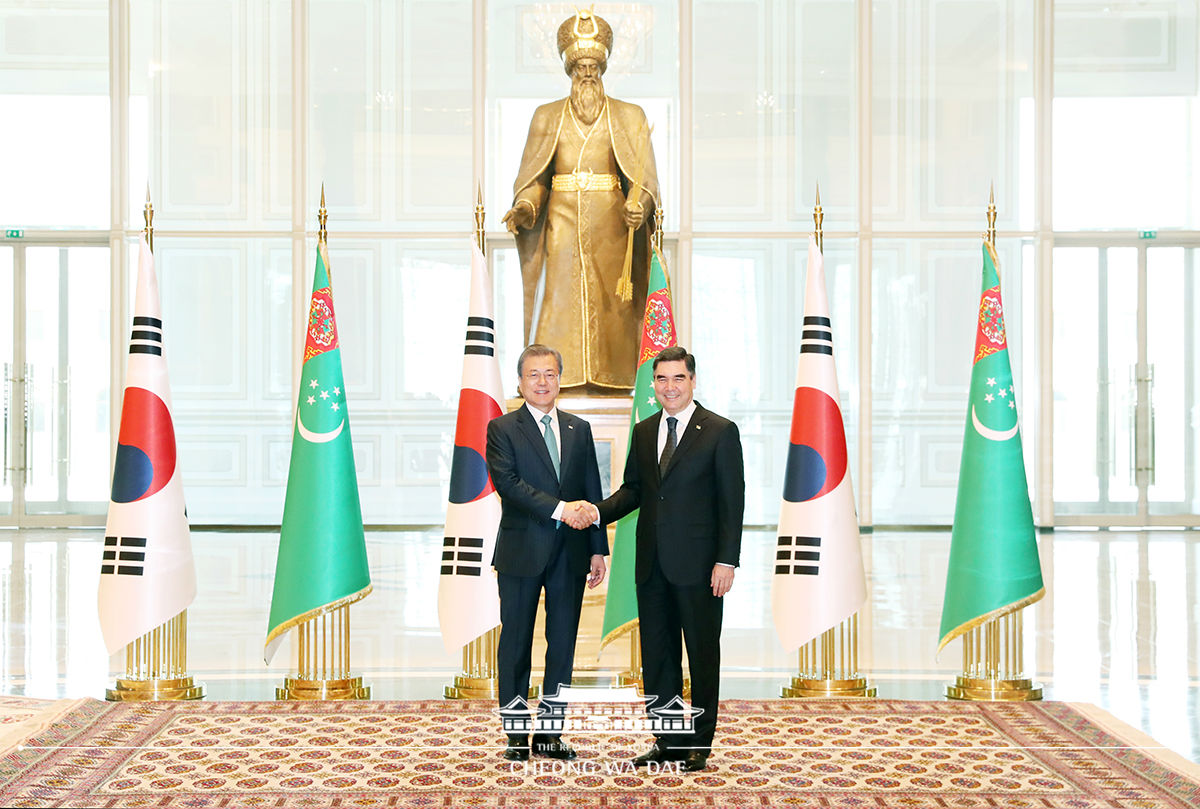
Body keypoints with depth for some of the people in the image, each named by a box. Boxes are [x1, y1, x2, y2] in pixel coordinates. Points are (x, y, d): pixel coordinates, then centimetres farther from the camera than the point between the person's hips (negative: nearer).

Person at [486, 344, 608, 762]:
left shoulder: (579, 430, 12)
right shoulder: (502, 429, 0)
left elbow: (592, 493, 12)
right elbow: (506, 481, -14)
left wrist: (597, 549, 6)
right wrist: (558, 508, -20)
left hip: (570, 554, 4)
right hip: (522, 552, -4)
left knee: (563, 642, 7)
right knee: (516, 642, 3)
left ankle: (549, 731, 16)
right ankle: (516, 733, 14)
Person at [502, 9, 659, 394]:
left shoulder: (629, 117, 9)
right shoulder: (547, 117, 12)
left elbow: (644, 179, 1)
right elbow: (534, 179, 8)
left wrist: (639, 207, -20)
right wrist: (523, 209, -12)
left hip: (610, 228, 0)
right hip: (562, 226, 1)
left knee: (610, 309, -5)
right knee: (560, 303, -6)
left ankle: (610, 385, -1)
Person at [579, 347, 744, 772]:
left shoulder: (720, 431, -4)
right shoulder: (643, 432, 12)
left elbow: (732, 501, -7)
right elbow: (633, 489, 15)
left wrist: (727, 560, -12)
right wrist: (599, 511, -5)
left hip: (698, 564, -5)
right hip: (652, 562, 5)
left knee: (703, 653, 5)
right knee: (657, 653, 10)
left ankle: (699, 743, 16)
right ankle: (667, 741, 21)